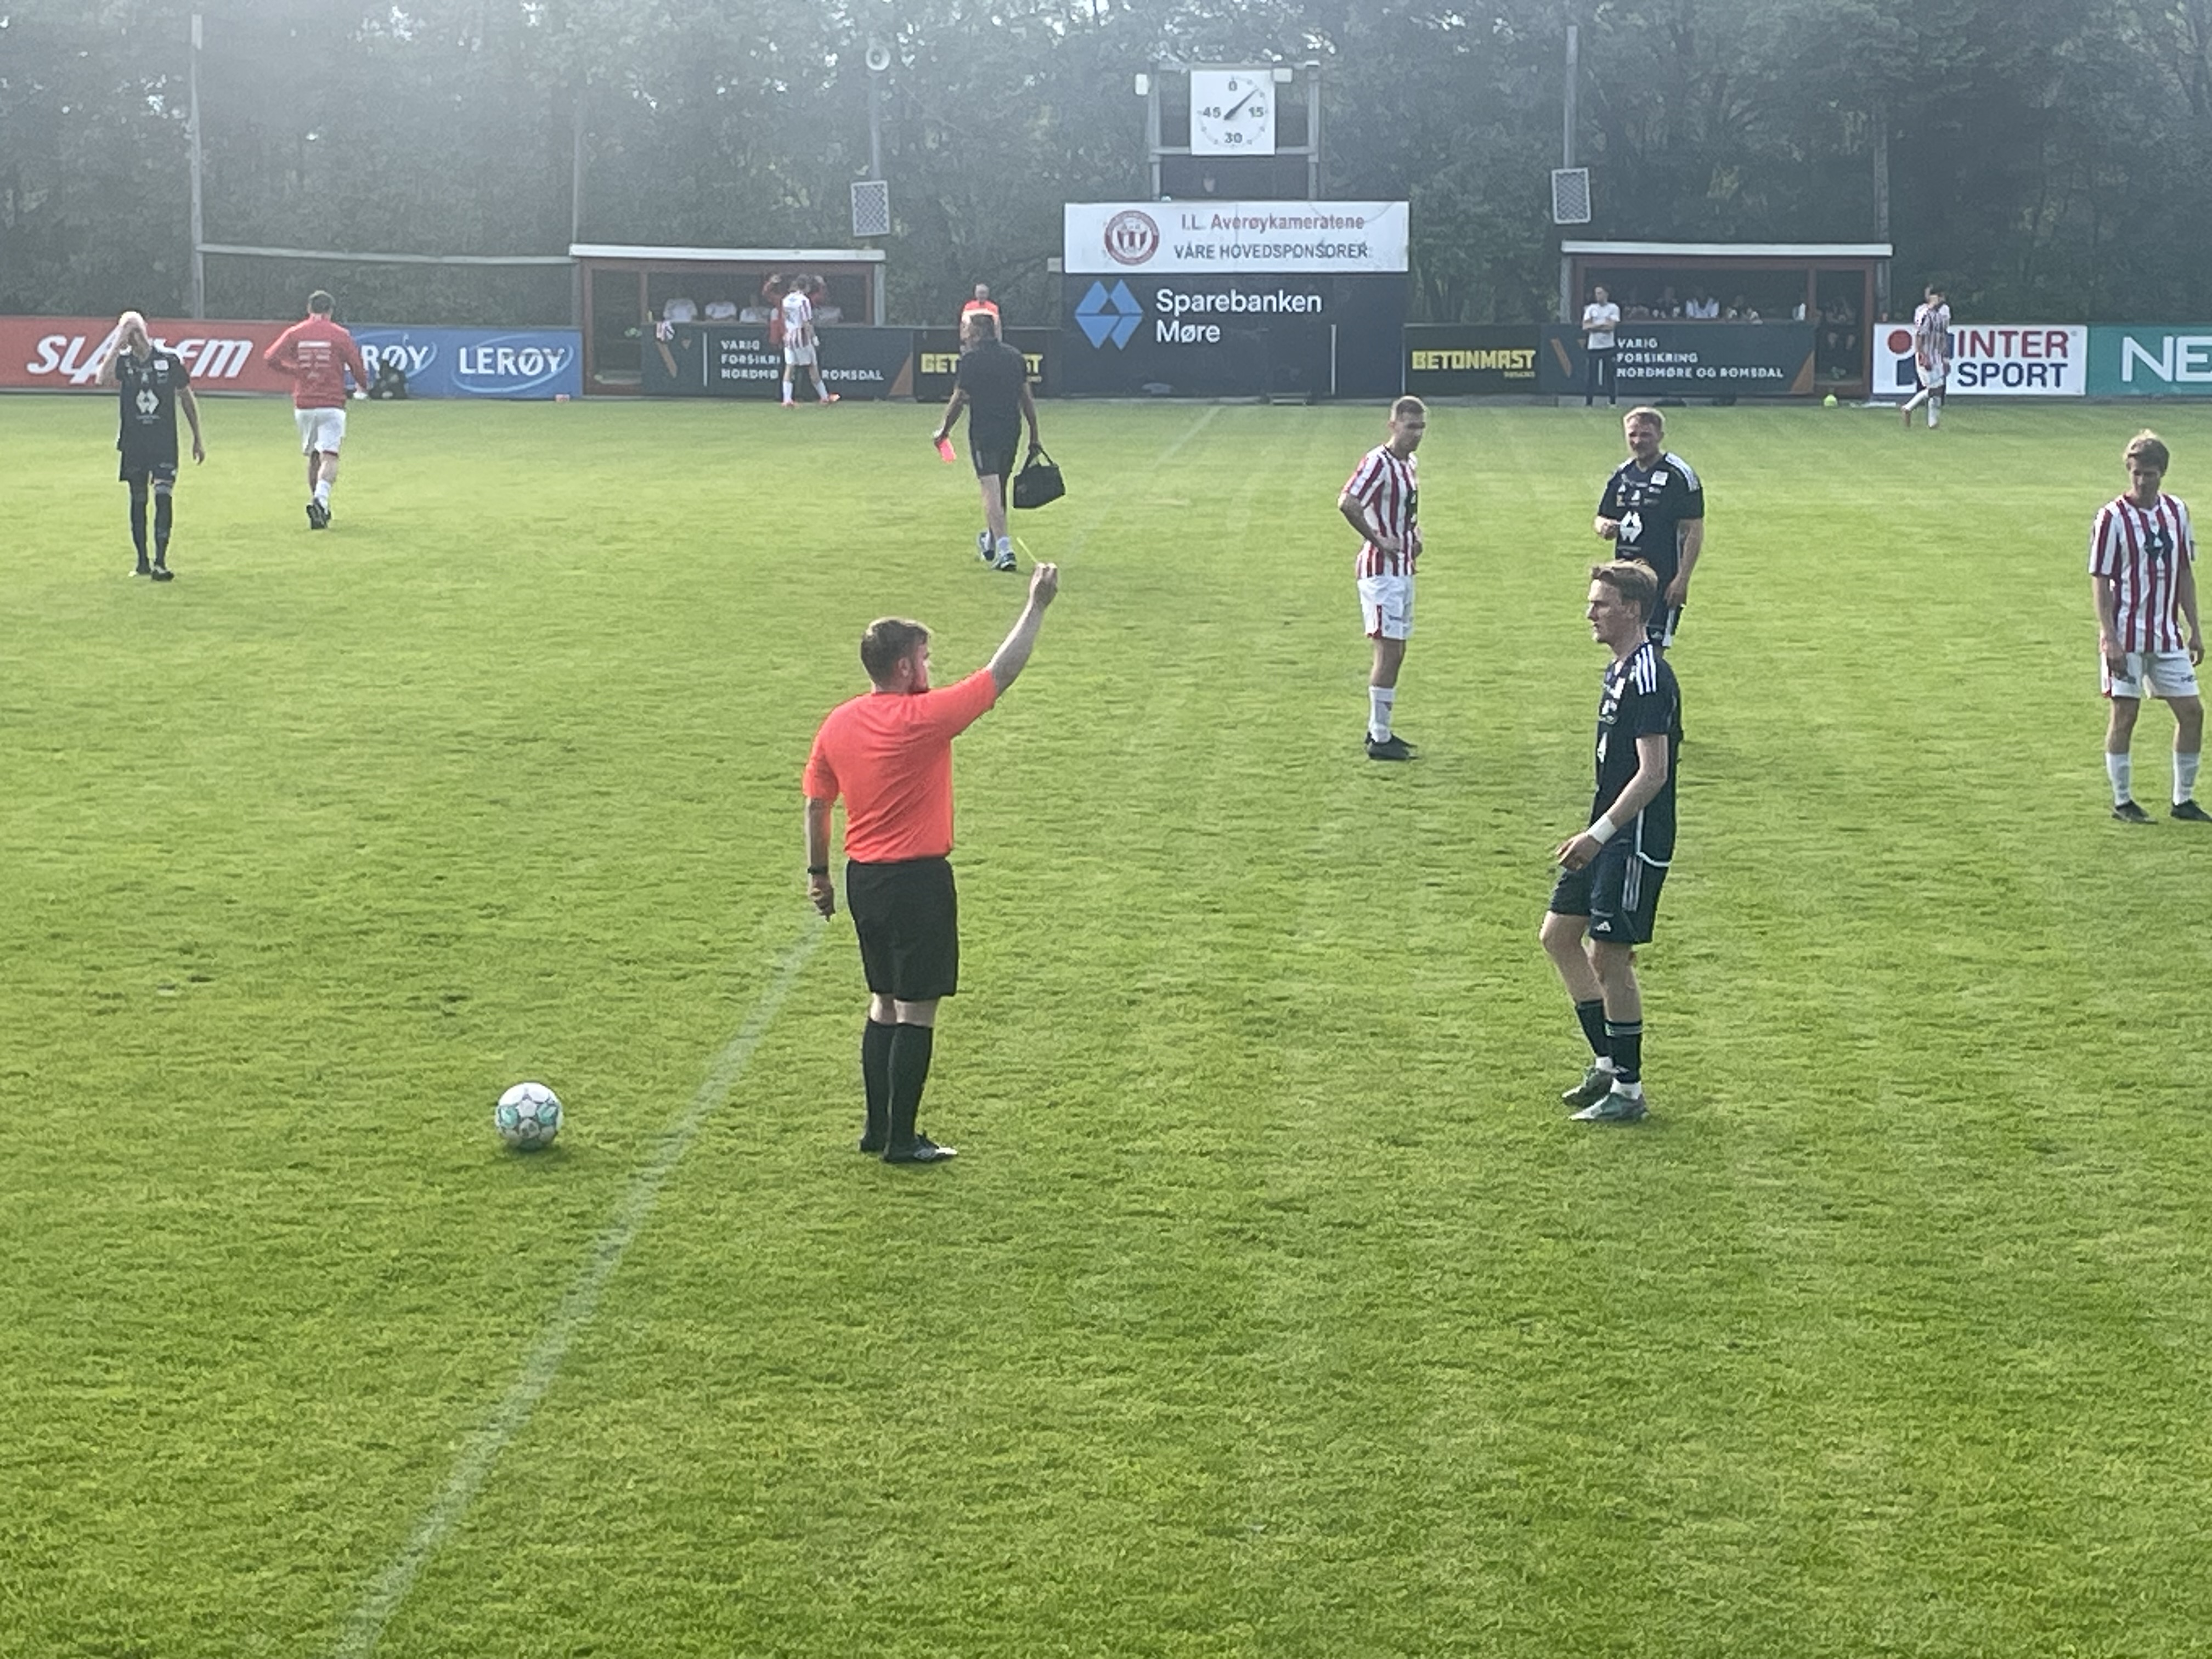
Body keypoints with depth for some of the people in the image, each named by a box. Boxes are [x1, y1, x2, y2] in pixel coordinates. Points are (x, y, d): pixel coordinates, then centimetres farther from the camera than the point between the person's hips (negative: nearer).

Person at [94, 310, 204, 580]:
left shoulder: (170, 361, 0)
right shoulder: (122, 362, 0)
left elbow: (187, 398, 10)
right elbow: (103, 378, -23)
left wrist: (198, 440, 10)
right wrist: (118, 343, -20)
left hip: (165, 443, -2)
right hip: (133, 444, 2)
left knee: (163, 497, -12)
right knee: (138, 501, 7)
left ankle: (160, 562, -13)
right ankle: (143, 563, 16)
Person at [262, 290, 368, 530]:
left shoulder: (294, 333, 4)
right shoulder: (339, 335, -2)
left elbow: (270, 358, -5)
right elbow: (357, 366, 0)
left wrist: (293, 371, 12)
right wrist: (363, 385, 22)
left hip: (303, 405, 3)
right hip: (332, 405, -3)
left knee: (313, 457, 18)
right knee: (329, 458, -10)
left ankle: (318, 505, 24)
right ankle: (320, 499, -32)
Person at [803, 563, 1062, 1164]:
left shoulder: (838, 724, 2)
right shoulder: (925, 718, -16)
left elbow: (816, 803, 10)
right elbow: (1002, 672, -9)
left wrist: (819, 874, 22)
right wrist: (1037, 605, 0)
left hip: (862, 877, 7)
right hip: (918, 880, -7)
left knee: (884, 1003, 18)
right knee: (916, 1012, 1)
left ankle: (877, 1127, 22)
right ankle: (901, 1140, 5)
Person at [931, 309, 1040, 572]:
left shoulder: (971, 360, -9)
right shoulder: (1015, 356, 9)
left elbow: (959, 400, -8)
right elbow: (1027, 398, 10)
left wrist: (944, 430, 6)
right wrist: (1034, 437, 14)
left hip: (983, 430, -6)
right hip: (1011, 431, 6)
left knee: (991, 489, -9)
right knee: (999, 489, 20)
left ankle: (1004, 549, -21)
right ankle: (990, 544, 37)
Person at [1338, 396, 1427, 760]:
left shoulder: (1410, 464, 13)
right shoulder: (1378, 462, -16)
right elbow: (1347, 504, -30)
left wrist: (1414, 533, 12)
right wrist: (1378, 540, -23)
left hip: (1402, 568, 10)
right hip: (1382, 570, -10)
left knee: (1395, 651, 14)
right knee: (1389, 651, -9)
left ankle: (1378, 729, 24)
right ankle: (1380, 739, -4)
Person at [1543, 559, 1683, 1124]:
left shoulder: (1648, 677, -19)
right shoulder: (1618, 670, 12)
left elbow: (1652, 772, -24)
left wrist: (1599, 834, -25)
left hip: (1636, 840, -10)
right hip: (1607, 835, 10)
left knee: (1609, 956, -4)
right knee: (1559, 935, 13)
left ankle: (1627, 1089, 7)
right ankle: (1607, 1062, 24)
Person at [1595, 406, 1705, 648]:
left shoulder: (1679, 475, -8)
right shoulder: (1622, 474, 12)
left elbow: (1694, 532, -10)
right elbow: (1603, 517, 22)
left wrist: (1682, 579, -17)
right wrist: (1605, 527, -4)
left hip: (1663, 580, -7)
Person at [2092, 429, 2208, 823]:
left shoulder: (2176, 511, 7)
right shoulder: (2112, 517, -9)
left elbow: (2185, 572, 14)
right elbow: (2100, 579, -10)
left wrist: (2194, 628, 11)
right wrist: (2109, 638, -16)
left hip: (2167, 635, 5)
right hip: (2126, 636, -5)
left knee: (2191, 711, 4)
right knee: (2125, 714, -2)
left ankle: (2184, 800, 15)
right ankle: (2122, 802, 10)